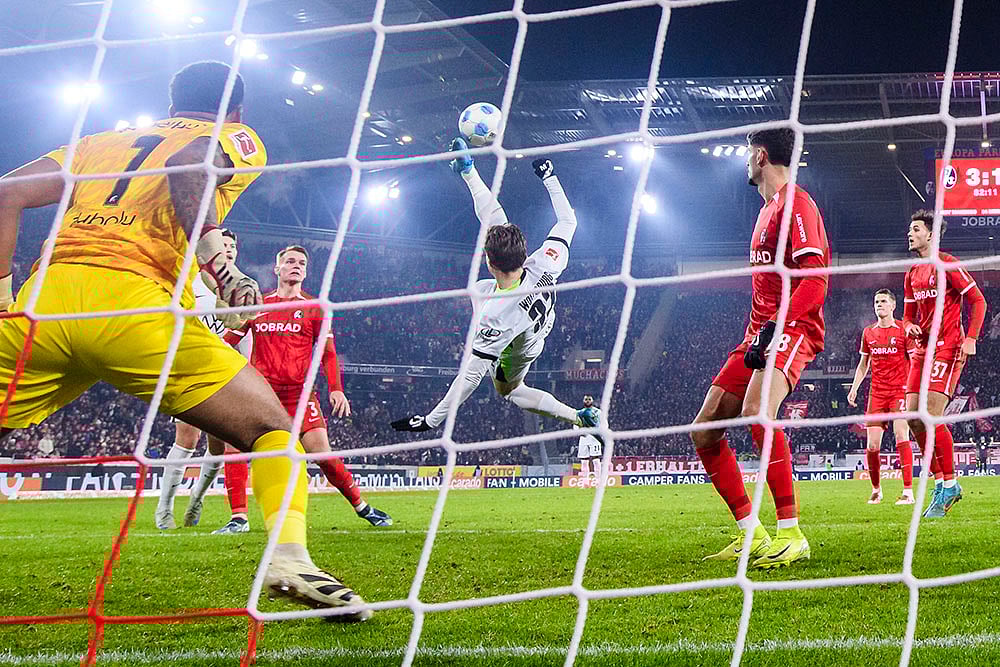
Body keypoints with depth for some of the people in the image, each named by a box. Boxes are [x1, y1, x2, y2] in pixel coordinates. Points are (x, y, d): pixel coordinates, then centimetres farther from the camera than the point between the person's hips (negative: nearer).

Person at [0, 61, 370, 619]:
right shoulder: (238, 138, 20)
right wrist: (219, 264, -14)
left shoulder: (104, 141, 33)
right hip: (134, 304, -4)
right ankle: (290, 558, -17)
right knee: (273, 430, 7)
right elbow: (189, 162, -5)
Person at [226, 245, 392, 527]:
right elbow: (229, 340, 17)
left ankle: (362, 507, 4)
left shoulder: (314, 308, 10)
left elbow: (328, 352, 10)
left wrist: (336, 389, -3)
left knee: (320, 450, -11)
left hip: (298, 392, -1)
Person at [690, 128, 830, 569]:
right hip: (759, 333, 10)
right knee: (703, 431, 3)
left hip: (792, 330, -10)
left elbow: (815, 278, -19)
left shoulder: (795, 203, -7)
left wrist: (775, 326, -28)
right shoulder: (768, 209, 24)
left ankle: (791, 534, -30)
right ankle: (751, 535, 8)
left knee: (755, 410, -36)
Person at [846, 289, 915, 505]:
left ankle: (908, 491, -15)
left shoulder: (903, 330, -1)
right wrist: (854, 388, 13)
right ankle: (876, 489, 17)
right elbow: (863, 363, 22)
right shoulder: (868, 332, 13)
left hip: (900, 390, -4)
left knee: (901, 436, -17)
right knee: (872, 444, 0)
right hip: (876, 393, 4)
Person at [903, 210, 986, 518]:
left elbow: (978, 301, -7)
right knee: (914, 419, 1)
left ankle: (949, 484, -5)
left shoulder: (948, 265, -6)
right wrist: (910, 327, -1)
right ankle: (940, 482, 12)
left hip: (948, 348, -8)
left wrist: (971, 338, -17)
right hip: (923, 350, 8)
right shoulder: (912, 274, 17)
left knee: (931, 416, -16)